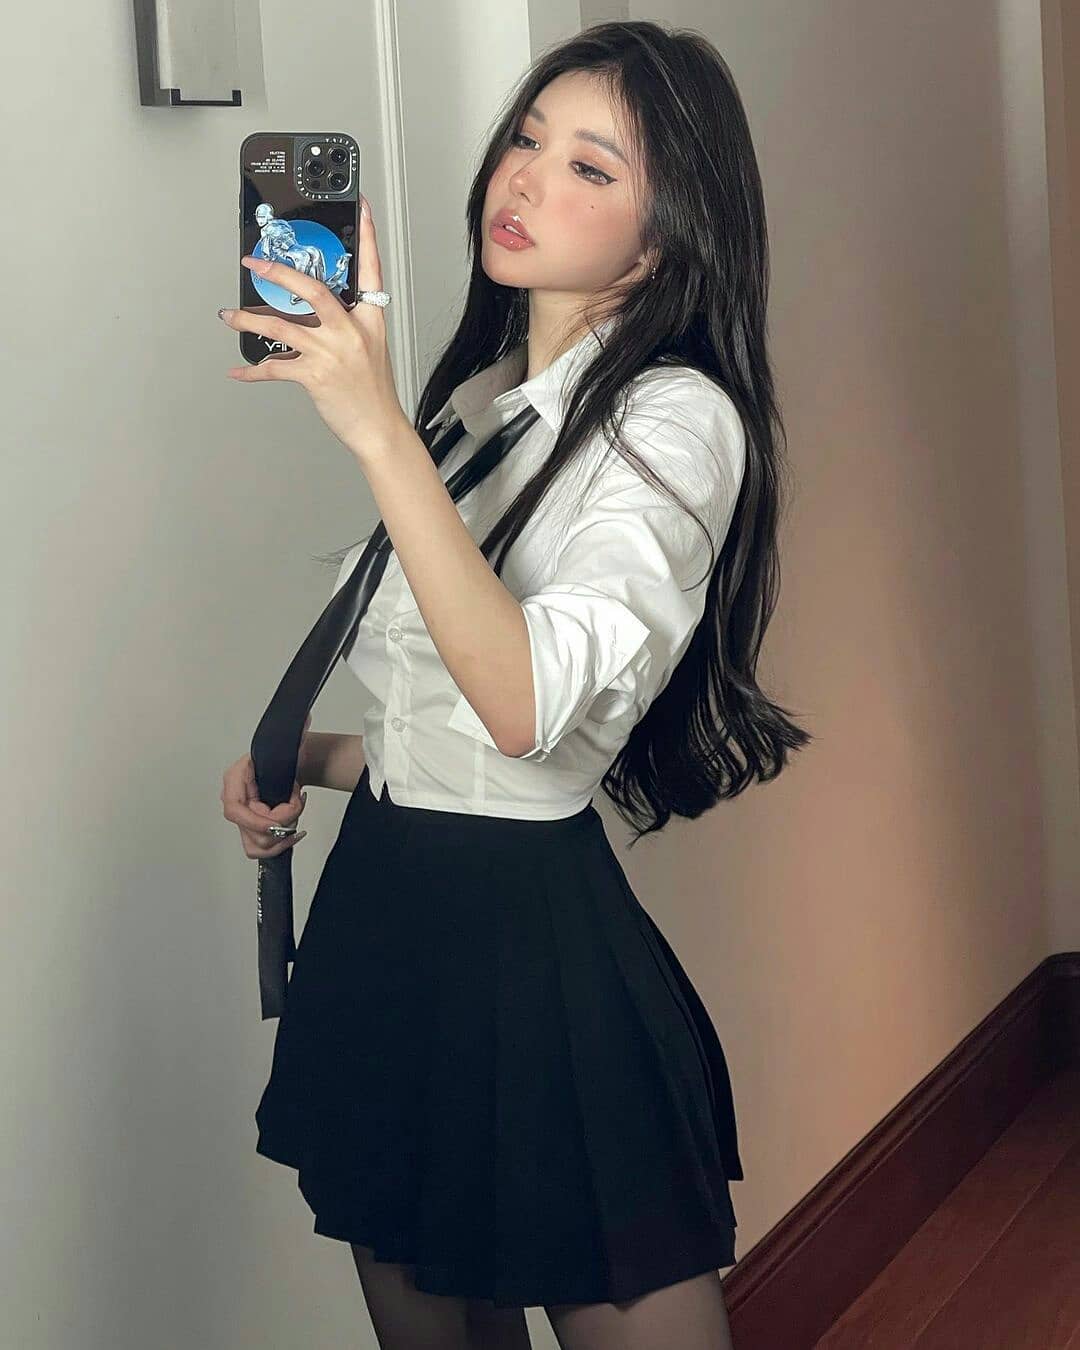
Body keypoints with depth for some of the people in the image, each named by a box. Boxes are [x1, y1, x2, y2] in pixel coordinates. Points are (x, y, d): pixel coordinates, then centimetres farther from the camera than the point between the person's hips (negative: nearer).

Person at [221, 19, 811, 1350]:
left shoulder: (674, 418, -13)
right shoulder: (466, 398, 12)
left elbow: (531, 706, -29)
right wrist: (302, 766, 4)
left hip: (534, 937, -8)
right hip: (375, 923, 8)